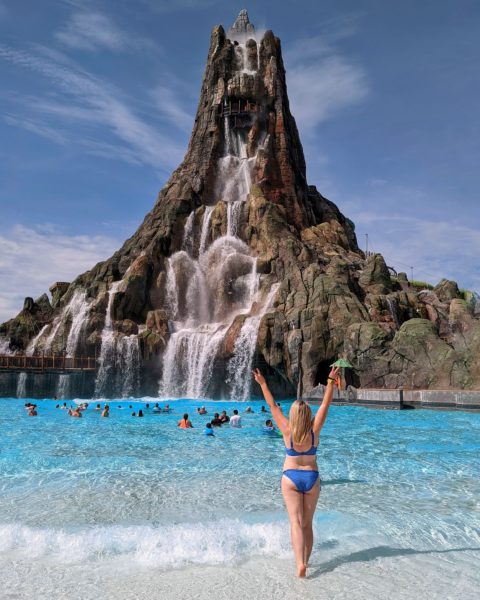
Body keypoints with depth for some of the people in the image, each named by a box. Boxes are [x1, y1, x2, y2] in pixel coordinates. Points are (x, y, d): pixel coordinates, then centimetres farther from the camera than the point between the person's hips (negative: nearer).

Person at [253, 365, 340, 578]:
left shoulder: (287, 431, -12)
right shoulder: (314, 430, -10)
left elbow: (273, 406, -7)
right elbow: (325, 404, -6)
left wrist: (262, 384, -2)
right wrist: (330, 381, -1)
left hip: (290, 478, -2)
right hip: (311, 478, 2)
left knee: (296, 522, -4)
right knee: (307, 523, 15)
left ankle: (300, 563, -19)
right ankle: (305, 561, 21)